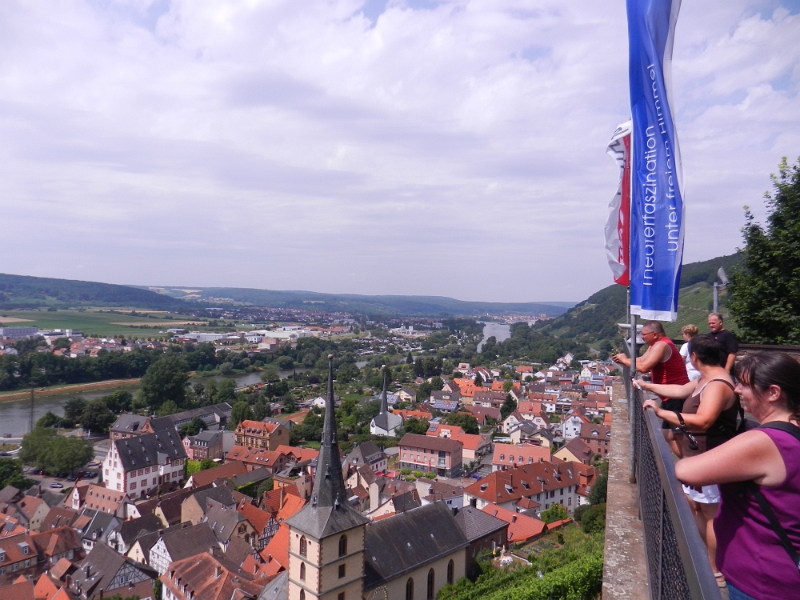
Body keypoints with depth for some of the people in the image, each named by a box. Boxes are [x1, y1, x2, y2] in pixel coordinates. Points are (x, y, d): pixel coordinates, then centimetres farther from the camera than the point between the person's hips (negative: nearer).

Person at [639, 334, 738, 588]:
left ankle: (716, 572, 18)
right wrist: (647, 386, 29)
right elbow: (679, 390, 22)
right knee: (692, 504, 22)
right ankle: (706, 556, 39)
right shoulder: (705, 379, 6)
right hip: (698, 457, 11)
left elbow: (702, 421, -40)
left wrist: (660, 412, -38)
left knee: (710, 514, 2)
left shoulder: (717, 384, -27)